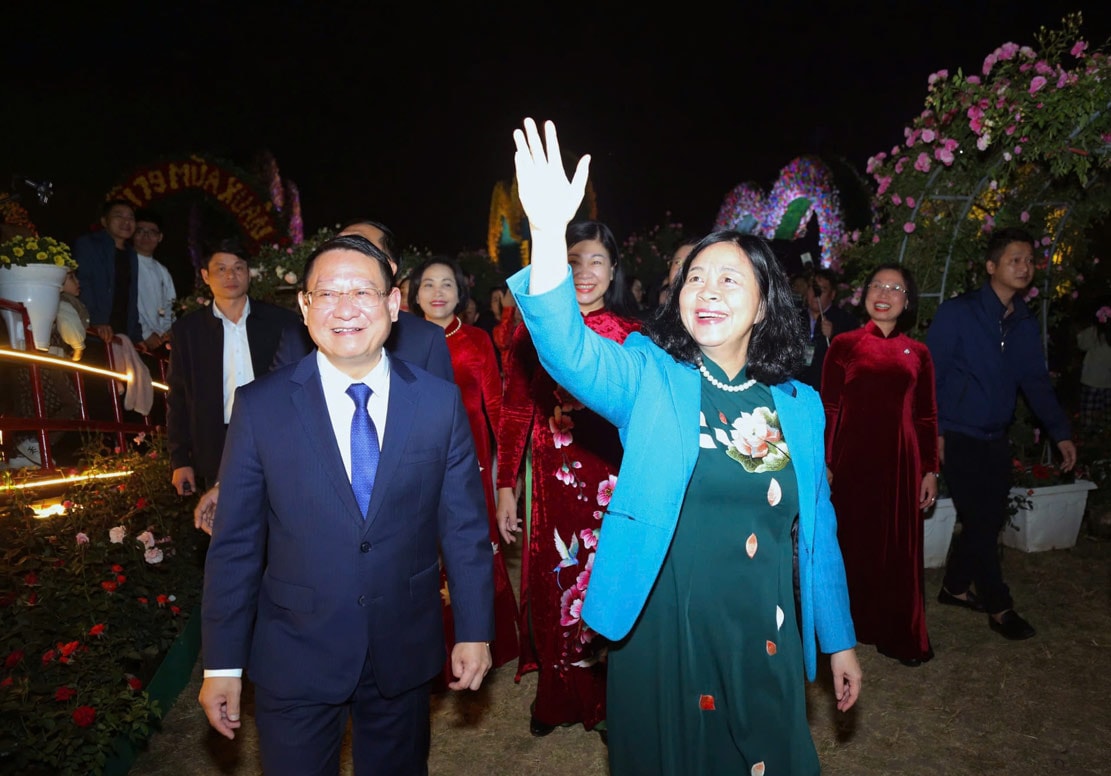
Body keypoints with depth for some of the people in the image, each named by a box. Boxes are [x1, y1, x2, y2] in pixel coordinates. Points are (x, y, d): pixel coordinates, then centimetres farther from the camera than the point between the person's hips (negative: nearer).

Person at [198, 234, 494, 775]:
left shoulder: (440, 401, -7)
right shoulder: (261, 406, -9)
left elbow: (464, 526, -2)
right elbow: (235, 542, -5)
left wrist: (474, 630, 1)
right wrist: (222, 663, -2)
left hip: (405, 652, 1)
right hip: (294, 659, -1)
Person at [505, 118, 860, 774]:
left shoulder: (799, 405, 2)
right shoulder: (650, 379, -7)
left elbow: (817, 530, 9)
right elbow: (570, 350, -27)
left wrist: (840, 641, 12)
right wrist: (550, 236, -41)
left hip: (764, 644, 3)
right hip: (662, 639, -2)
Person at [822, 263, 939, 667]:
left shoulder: (917, 353, 8)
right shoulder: (844, 345, 1)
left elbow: (927, 417, 9)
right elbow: (828, 409, -1)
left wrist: (930, 470, 5)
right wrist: (824, 463, -7)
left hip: (900, 459, 2)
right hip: (853, 459, -2)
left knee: (900, 548, 8)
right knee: (852, 542, 7)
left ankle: (901, 636, 24)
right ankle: (853, 624, 25)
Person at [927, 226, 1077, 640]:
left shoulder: (1024, 323, 8)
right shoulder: (957, 312, -10)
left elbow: (1036, 380, 12)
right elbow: (930, 372, -11)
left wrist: (1061, 432, 8)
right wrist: (933, 430, -14)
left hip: (995, 439, 6)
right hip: (957, 437, -6)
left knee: (990, 518, 10)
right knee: (980, 520, -2)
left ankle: (956, 586, 28)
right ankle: (999, 606, 12)